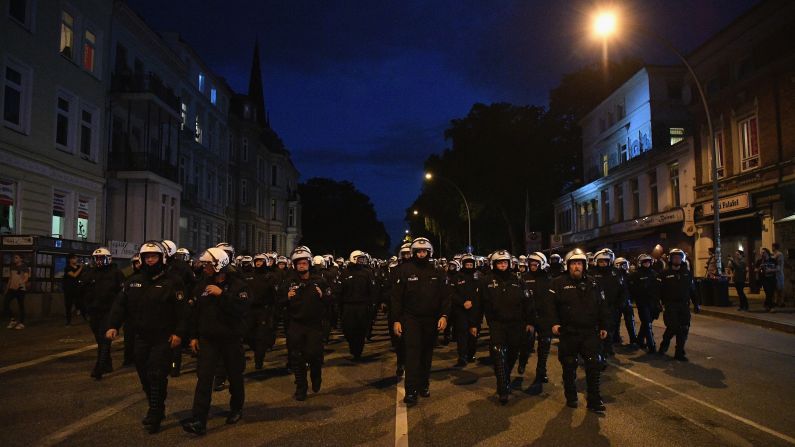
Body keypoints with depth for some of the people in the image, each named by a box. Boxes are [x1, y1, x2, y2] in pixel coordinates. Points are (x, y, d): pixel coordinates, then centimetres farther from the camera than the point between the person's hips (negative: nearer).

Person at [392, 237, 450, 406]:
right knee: (413, 353, -9)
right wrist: (397, 320, -7)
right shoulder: (405, 271, -4)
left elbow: (444, 296, 5)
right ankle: (411, 391, -7)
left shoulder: (436, 273, 5)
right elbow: (397, 296, -3)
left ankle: (424, 385, 23)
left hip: (431, 320, 3)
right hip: (411, 319, -3)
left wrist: (444, 315, -7)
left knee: (427, 354, 11)